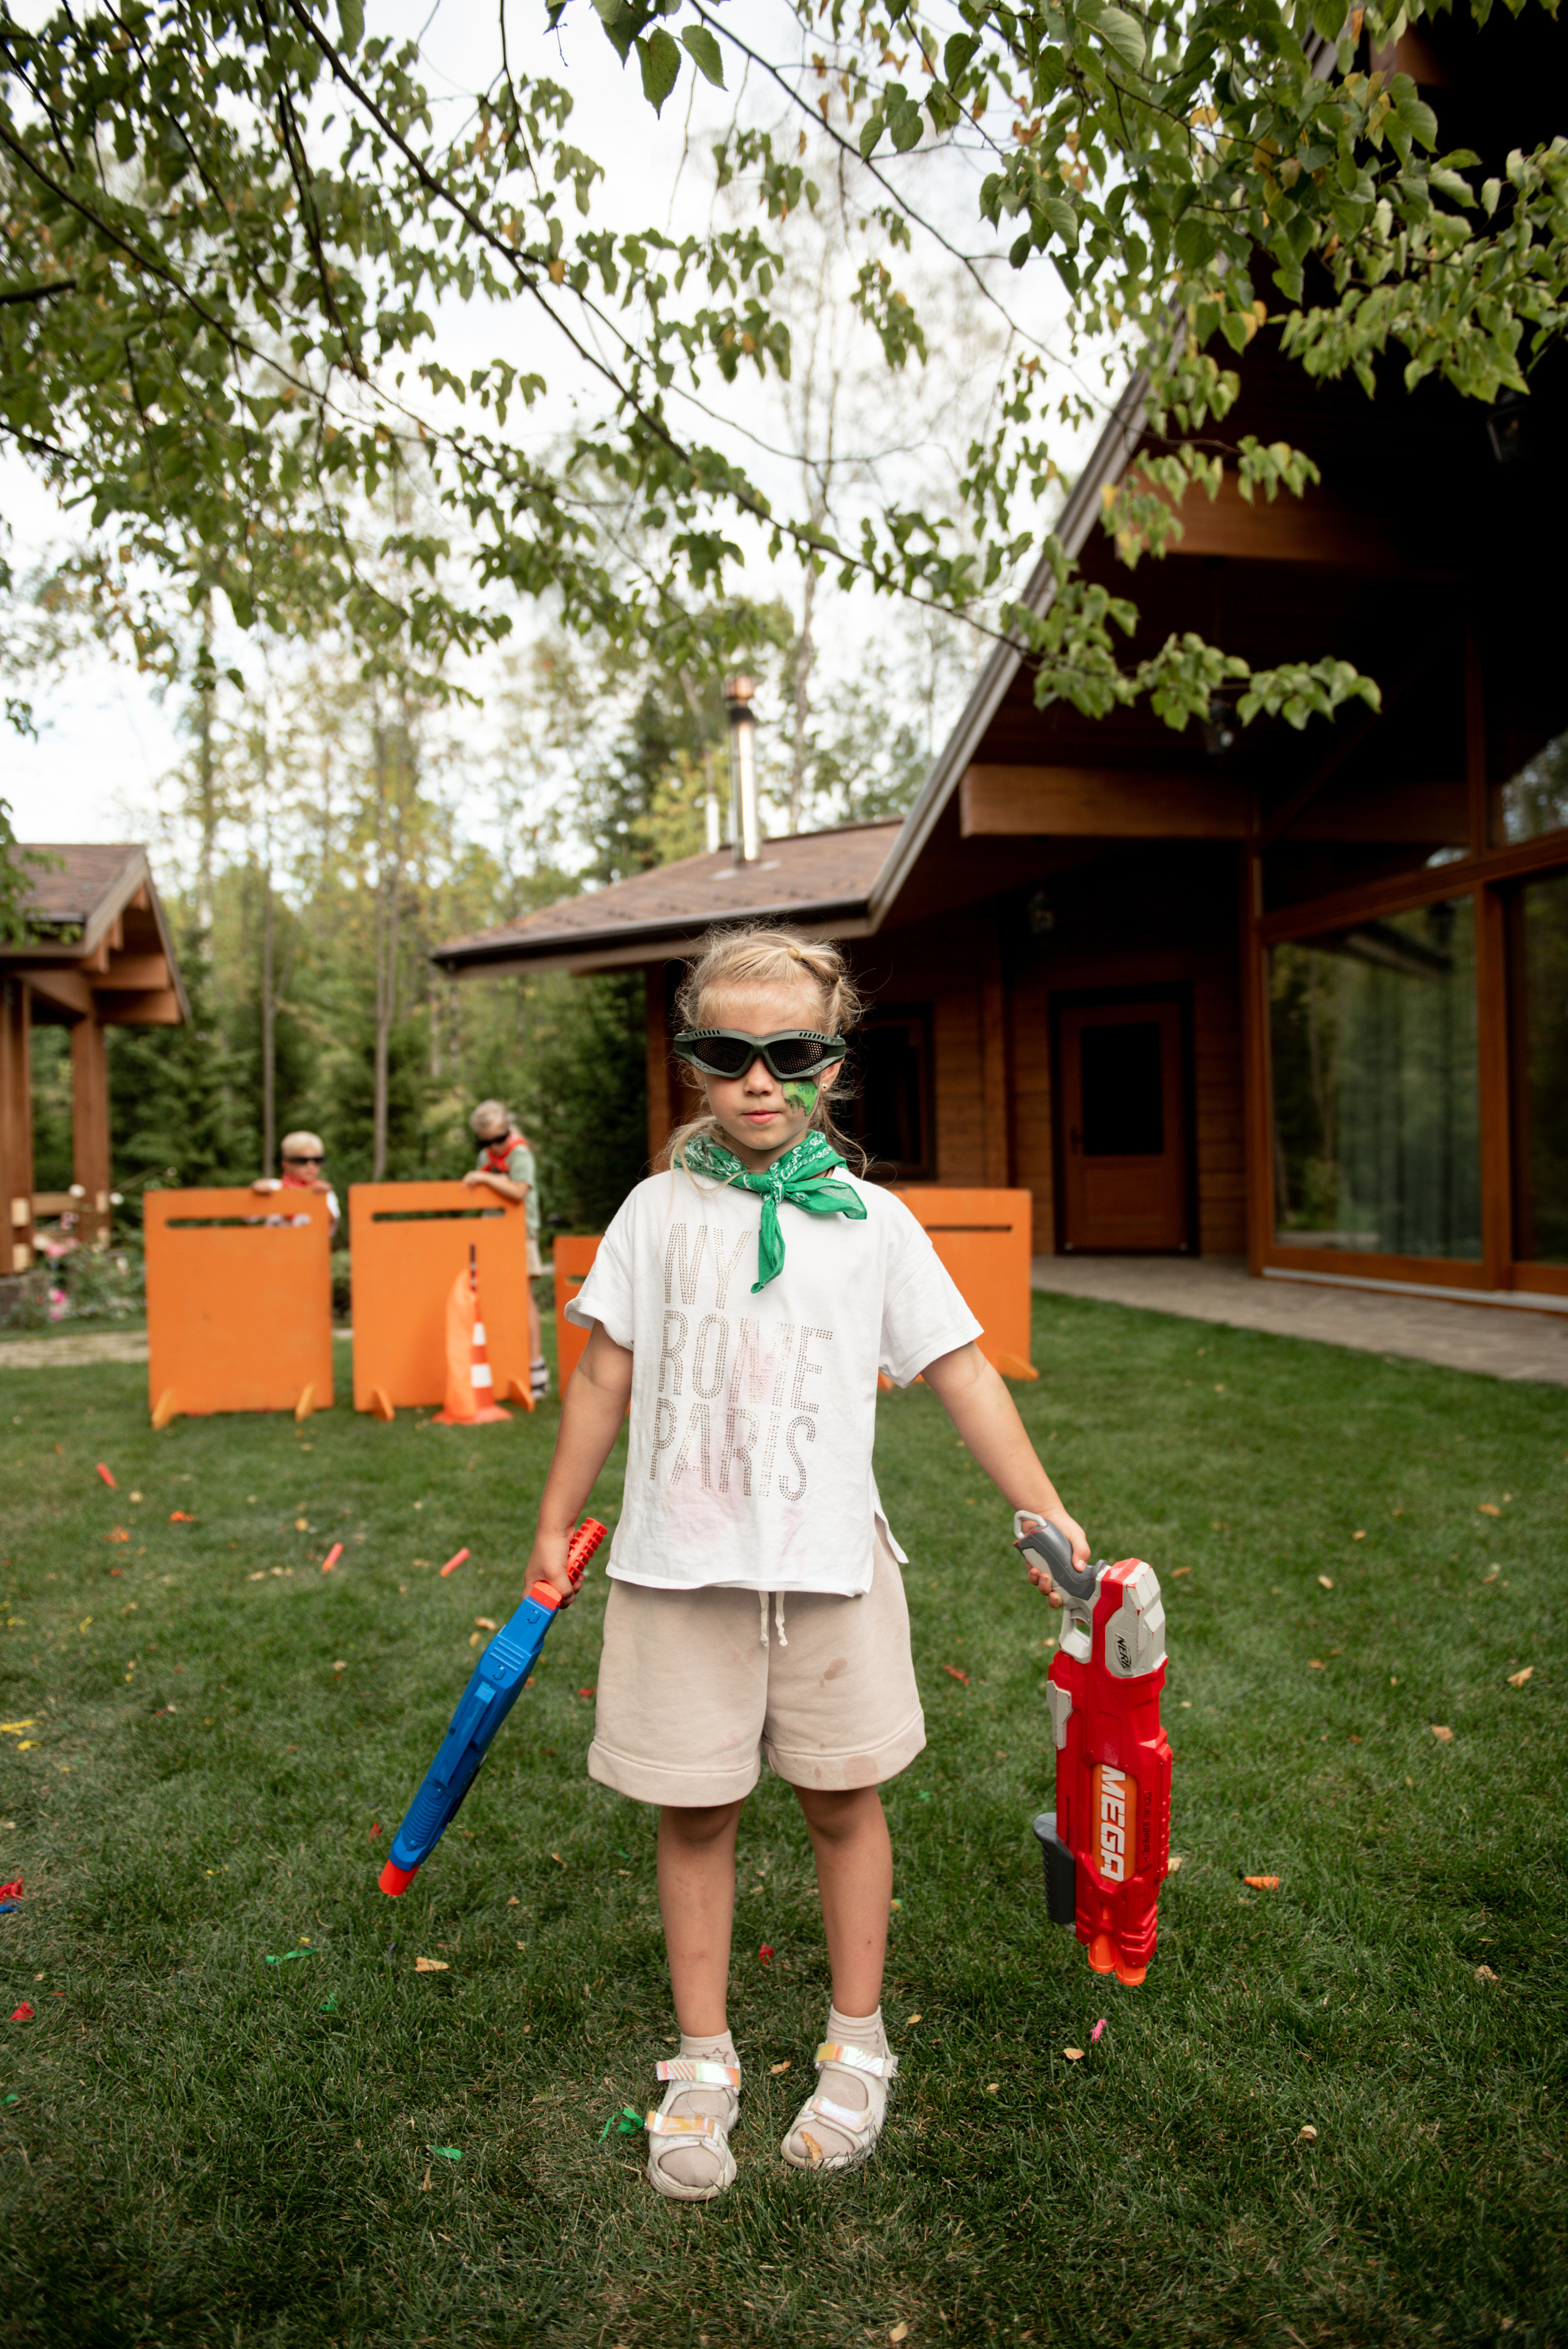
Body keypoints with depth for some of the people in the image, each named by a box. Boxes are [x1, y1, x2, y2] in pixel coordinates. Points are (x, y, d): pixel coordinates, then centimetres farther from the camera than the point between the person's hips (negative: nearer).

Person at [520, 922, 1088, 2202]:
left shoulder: (872, 1222, -1)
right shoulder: (658, 1210, 1)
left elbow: (961, 1370, 2)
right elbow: (605, 1378, 7)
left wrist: (1046, 1514, -2)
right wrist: (556, 1528, 11)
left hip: (830, 1566, 0)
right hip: (681, 1567, 0)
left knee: (844, 1804, 12)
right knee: (694, 1815, 10)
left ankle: (858, 2047, 34)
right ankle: (704, 2062, 30)